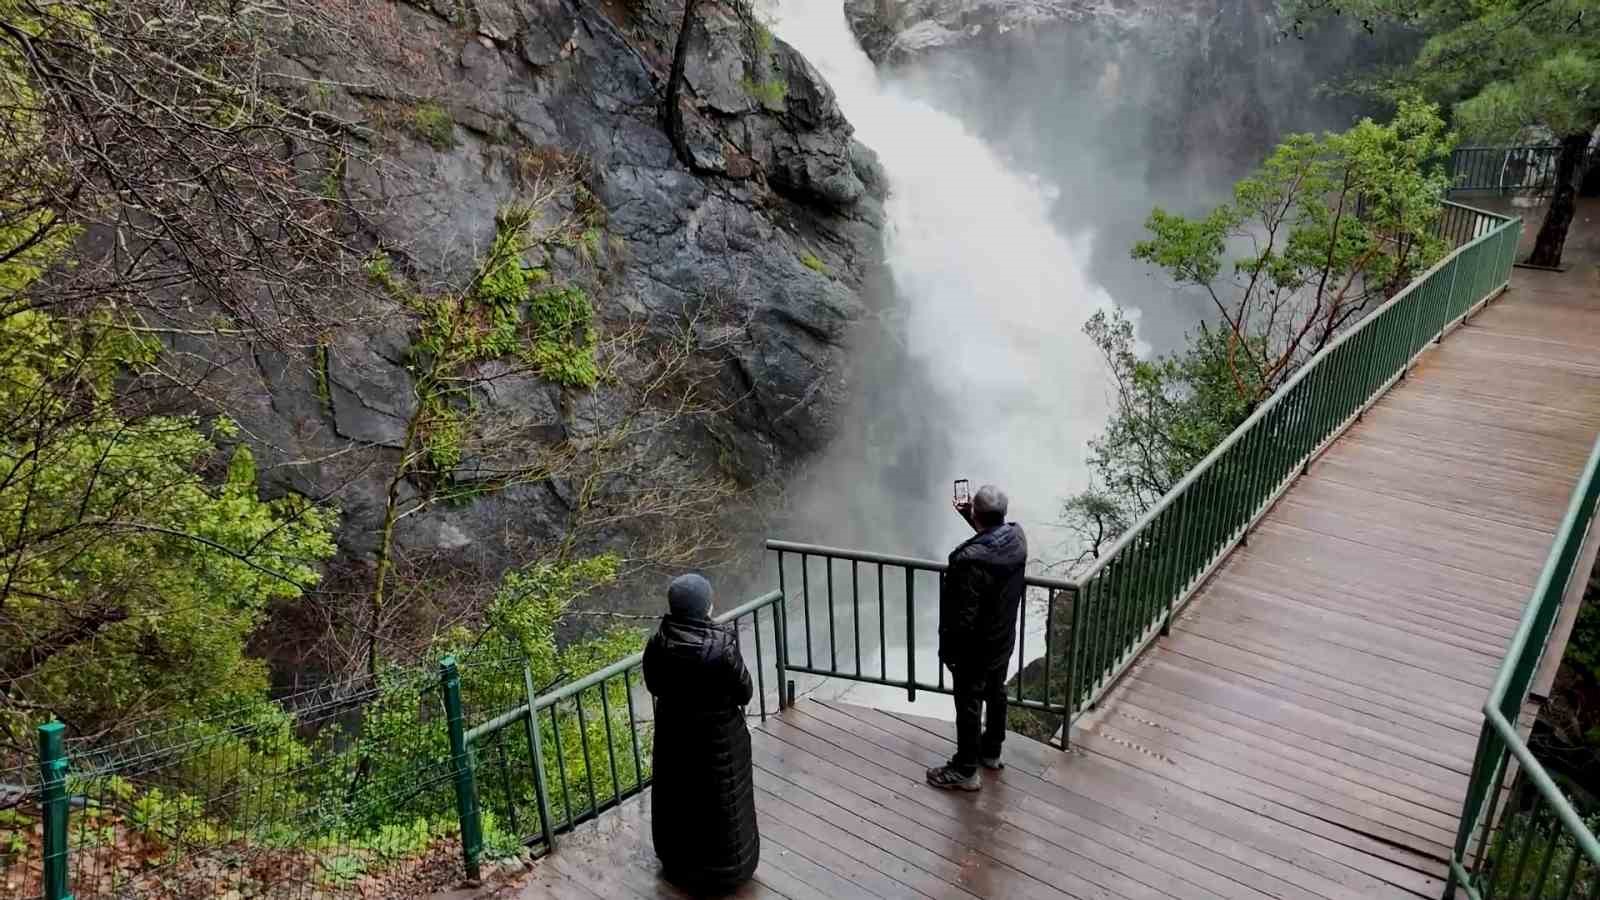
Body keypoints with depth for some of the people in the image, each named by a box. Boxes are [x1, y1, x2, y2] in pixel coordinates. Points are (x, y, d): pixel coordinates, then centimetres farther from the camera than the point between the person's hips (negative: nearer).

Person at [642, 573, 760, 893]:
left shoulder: (657, 645, -17)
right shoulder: (721, 648, -30)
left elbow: (654, 686, 0)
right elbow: (744, 692, -16)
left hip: (673, 732, 4)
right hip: (718, 737, -4)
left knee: (678, 796, 25)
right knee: (719, 802, 18)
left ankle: (678, 862, 45)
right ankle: (724, 868, 36)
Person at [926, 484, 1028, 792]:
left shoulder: (971, 560, -35)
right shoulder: (1018, 537, -13)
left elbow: (962, 617, -28)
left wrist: (947, 651, -13)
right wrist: (970, 516, 11)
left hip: (975, 650, -7)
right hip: (1004, 641, 8)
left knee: (969, 707, 11)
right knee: (996, 694, 26)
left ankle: (965, 771, 28)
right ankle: (991, 751, 47)